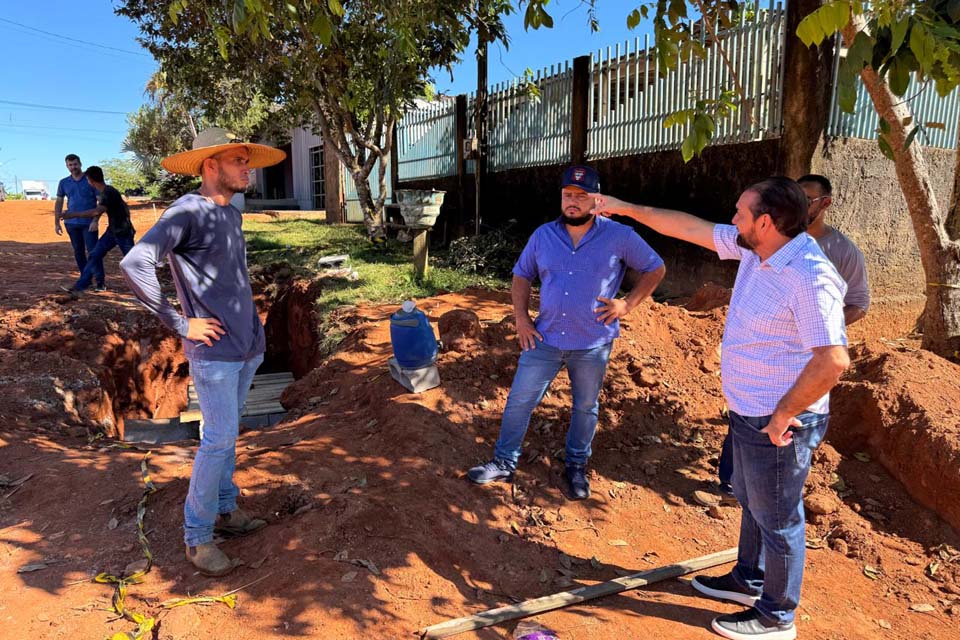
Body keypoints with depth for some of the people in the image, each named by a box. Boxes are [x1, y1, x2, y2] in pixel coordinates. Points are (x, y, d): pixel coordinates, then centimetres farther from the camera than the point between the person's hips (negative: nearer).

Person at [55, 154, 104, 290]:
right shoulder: (64, 183, 9)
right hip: (72, 223, 4)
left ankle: (100, 281, -8)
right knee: (78, 252, 8)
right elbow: (58, 203, 13)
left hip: (89, 223, -4)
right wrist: (56, 223, 8)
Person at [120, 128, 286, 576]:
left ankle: (225, 509, 31)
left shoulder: (232, 213, 12)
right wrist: (180, 324, -18)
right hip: (214, 350, -8)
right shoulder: (188, 211, -13)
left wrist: (249, 319, 14)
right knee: (219, 438, -5)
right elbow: (134, 265, -23)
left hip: (248, 345, 8)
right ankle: (197, 536, 10)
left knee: (227, 433, 17)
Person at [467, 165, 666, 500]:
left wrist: (627, 304, -9)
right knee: (519, 401, 4)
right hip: (545, 339, 2)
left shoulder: (619, 236, -7)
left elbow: (655, 269, 2)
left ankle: (576, 467, 36)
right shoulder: (543, 235, 2)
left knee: (585, 407, 15)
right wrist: (521, 318, 0)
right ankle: (504, 463, 21)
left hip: (593, 345, -2)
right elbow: (522, 275, 12)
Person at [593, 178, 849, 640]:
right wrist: (627, 209, 12)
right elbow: (690, 228, 8)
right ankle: (748, 580, 47)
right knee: (752, 503, 25)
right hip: (748, 412, 9)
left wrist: (783, 415, -22)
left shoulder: (810, 277, -27)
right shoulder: (753, 248, -1)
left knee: (778, 518, 9)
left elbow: (833, 360, -31)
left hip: (779, 423, -9)